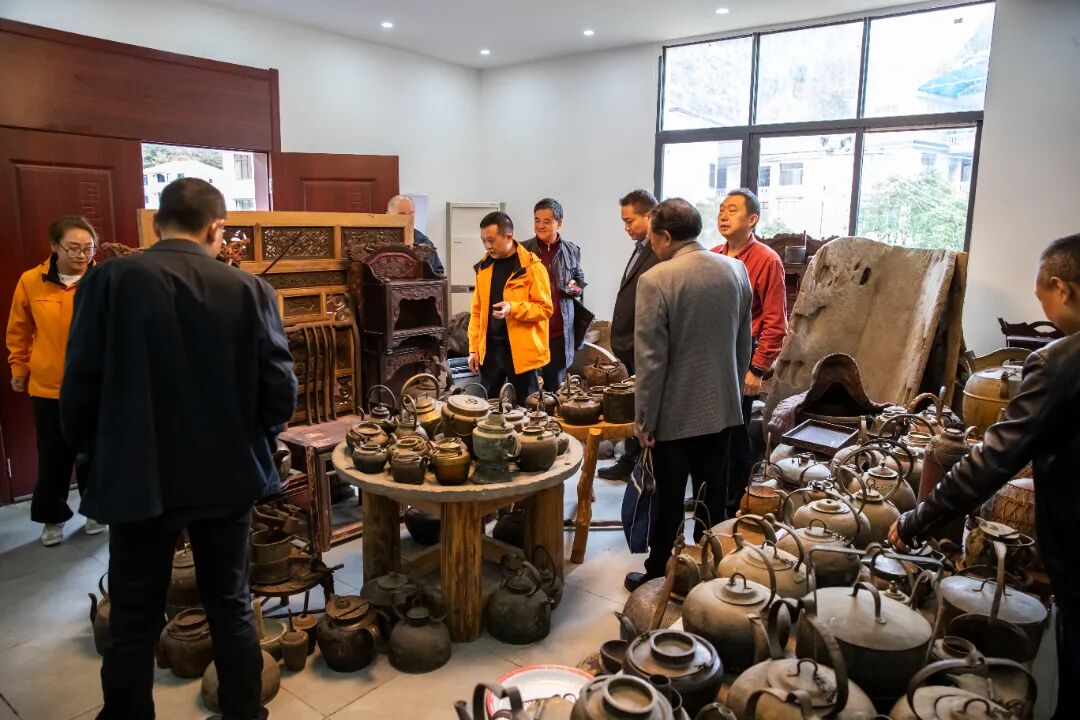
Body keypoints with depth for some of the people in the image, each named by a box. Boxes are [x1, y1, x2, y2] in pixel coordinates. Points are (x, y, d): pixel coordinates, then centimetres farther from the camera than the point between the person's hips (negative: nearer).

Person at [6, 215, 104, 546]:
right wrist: (18, 368, 14)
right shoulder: (31, 282, -3)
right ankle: (53, 517, 32)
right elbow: (19, 331, 10)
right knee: (53, 456, 13)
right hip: (47, 387, 2)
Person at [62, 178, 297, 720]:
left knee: (134, 623, 14)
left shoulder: (109, 281, -10)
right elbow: (280, 389, -9)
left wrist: (94, 455, 10)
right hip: (227, 475, 2)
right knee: (231, 607, 17)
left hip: (137, 478, -1)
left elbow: (80, 386, -9)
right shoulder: (249, 289, -8)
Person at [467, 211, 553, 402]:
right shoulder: (483, 267, 8)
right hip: (490, 349, 5)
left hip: (520, 350, -5)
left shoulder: (532, 266, -9)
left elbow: (545, 308, -10)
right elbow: (477, 311, 12)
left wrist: (513, 308, -25)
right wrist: (473, 348, 6)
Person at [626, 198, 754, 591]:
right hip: (723, 408, 5)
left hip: (675, 414, -5)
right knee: (713, 501, 16)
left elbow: (650, 359, -17)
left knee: (669, 502, 10)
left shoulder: (655, 280, -18)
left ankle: (658, 577, 25)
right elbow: (743, 343, 9)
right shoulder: (735, 269, 1)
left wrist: (645, 418, -8)